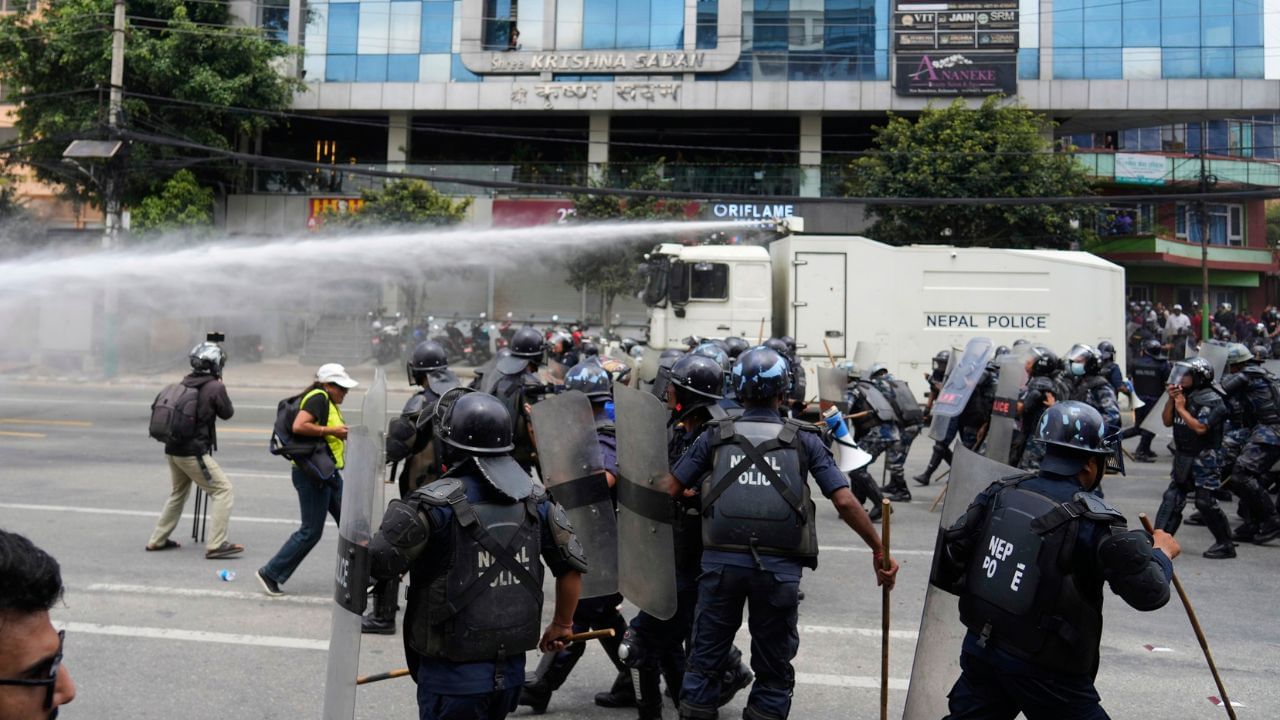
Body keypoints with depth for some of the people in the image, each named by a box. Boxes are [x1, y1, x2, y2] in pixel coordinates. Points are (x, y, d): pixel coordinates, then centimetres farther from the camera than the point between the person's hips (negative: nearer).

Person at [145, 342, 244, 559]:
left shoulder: (183, 384, 8)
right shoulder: (215, 388, -11)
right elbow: (227, 413, 2)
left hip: (173, 449, 8)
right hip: (194, 453, -8)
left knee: (177, 494, 25)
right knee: (223, 491, -2)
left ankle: (157, 540, 32)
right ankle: (216, 545, -8)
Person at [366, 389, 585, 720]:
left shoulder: (437, 504, -16)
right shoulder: (535, 500, 0)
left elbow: (375, 564, -18)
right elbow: (573, 565, 6)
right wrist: (562, 624, 21)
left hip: (453, 677, -5)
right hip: (512, 670, 5)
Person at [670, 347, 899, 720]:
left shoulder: (715, 435, 7)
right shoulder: (803, 440, 4)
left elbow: (669, 491, 6)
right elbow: (845, 503, -2)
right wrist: (880, 552, 8)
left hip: (722, 560, 1)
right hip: (779, 566, -1)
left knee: (704, 660, 14)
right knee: (773, 668, 14)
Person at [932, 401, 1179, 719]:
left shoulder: (1001, 492, -2)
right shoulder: (1091, 520, -17)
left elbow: (952, 552, 4)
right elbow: (1149, 591, -12)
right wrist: (1162, 552, 7)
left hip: (981, 646, 5)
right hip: (1045, 671, -5)